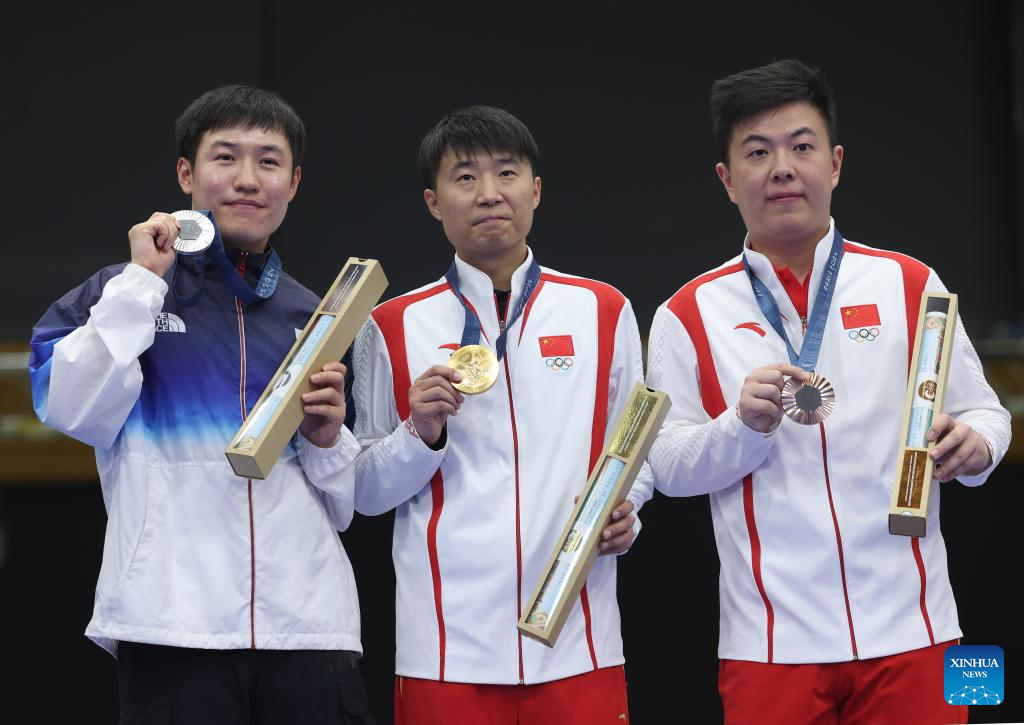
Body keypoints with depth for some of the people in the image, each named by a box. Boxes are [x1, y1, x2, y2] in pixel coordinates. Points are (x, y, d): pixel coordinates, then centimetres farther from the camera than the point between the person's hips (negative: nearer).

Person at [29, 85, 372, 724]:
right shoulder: (123, 295, 11)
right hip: (174, 625, -3)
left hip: (310, 624, 3)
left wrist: (326, 439, 0)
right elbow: (71, 410, -9)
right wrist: (142, 281, -5)